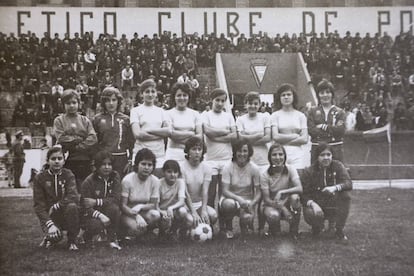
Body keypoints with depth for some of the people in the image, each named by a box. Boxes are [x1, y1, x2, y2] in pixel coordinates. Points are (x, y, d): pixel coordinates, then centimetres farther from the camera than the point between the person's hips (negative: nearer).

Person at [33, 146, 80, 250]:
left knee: (72, 206, -33)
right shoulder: (40, 178, -4)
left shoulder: (68, 175, -2)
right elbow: (38, 204, -9)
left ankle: (72, 241, -12)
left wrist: (55, 206, -24)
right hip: (49, 216, -1)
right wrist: (50, 224, -23)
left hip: (66, 215, 1)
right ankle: (49, 237, 11)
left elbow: (73, 197, -16)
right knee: (56, 236, -31)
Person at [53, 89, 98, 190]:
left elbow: (93, 138, 0)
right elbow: (61, 139, -6)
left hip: (85, 162, 2)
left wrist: (78, 146, -11)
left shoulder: (85, 120, 16)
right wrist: (80, 139, -4)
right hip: (67, 162, -2)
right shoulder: (59, 120, 10)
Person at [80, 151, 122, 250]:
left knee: (114, 208, -30)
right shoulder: (88, 181, -13)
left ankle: (113, 238, -12)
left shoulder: (115, 176, -5)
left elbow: (116, 199, -14)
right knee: (96, 225, -34)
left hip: (107, 212, 2)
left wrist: (96, 202, -23)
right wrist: (100, 215, -34)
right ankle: (87, 234, 4)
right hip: (91, 215, -2)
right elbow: (85, 206, -17)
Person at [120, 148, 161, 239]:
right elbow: (122, 205, -14)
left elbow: (154, 205, -6)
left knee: (156, 215, -31)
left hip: (144, 211, 3)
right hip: (128, 212, -3)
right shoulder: (127, 180, -15)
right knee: (136, 228, -34)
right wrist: (137, 216, -30)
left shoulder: (155, 181, -7)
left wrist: (140, 206, -27)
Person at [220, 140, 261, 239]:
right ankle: (228, 228, -4)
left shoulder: (254, 168, -8)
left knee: (247, 218, -32)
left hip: (248, 200, 1)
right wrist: (239, 199, -33)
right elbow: (225, 191, -16)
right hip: (231, 198, -1)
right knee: (229, 204, -38)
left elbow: (258, 192, -6)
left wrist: (252, 204, -26)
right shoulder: (228, 167, -11)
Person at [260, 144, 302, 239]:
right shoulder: (265, 175, -11)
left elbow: (299, 189, -23)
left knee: (295, 197, -32)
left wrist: (281, 192, -34)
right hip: (271, 205, -2)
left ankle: (294, 231, -12)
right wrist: (282, 208, -28)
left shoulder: (290, 169, -8)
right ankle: (274, 231, 2)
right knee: (273, 215, -36)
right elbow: (266, 199, -14)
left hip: (288, 204, 2)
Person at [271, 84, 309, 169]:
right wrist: (295, 136, -1)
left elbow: (305, 139, 3)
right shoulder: (275, 116, 7)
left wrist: (284, 141, -2)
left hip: (297, 156, 1)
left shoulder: (300, 116, 11)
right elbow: (275, 137, -4)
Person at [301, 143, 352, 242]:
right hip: (316, 205, -1)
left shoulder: (338, 166, -4)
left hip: (334, 206, 1)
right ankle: (318, 225, 7)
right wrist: (312, 204, -31)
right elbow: (304, 194, -10)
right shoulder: (309, 171, -7)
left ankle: (339, 229, -10)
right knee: (310, 214, -35)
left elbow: (349, 183, -18)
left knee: (345, 195, -29)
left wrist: (335, 188, -39)